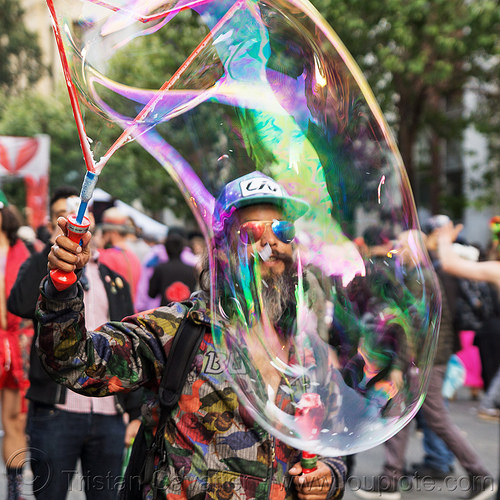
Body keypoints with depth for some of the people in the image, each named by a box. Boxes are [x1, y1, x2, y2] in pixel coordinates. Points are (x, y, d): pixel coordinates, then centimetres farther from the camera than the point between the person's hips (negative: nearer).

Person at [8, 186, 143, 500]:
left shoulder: (114, 282, 17)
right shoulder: (40, 269, 8)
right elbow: (22, 306, -16)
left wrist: (136, 412, 8)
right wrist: (56, 248, -11)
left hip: (109, 416, 3)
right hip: (56, 413, -3)